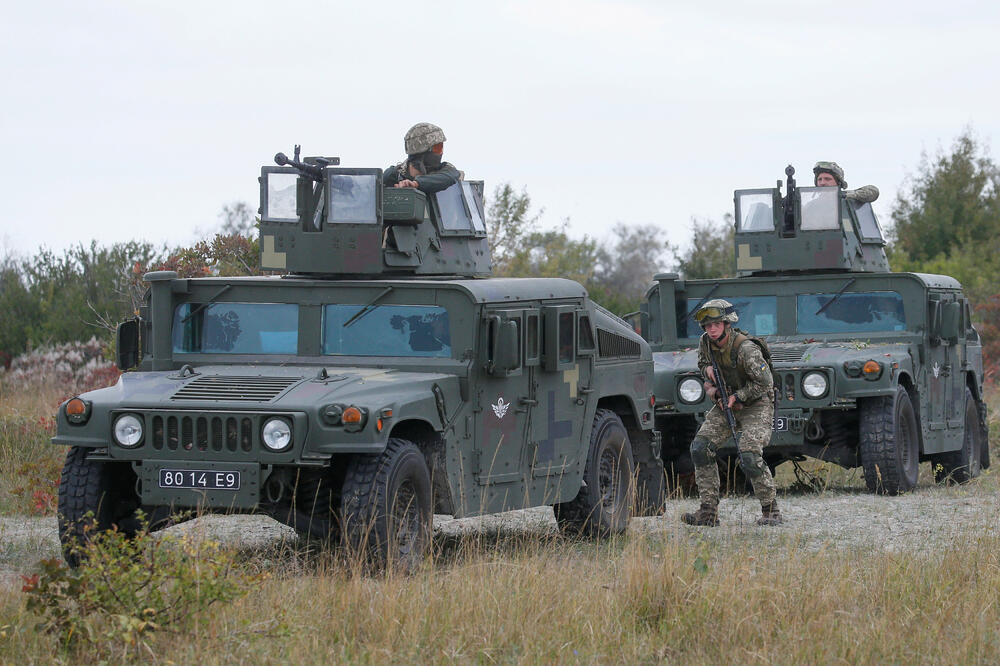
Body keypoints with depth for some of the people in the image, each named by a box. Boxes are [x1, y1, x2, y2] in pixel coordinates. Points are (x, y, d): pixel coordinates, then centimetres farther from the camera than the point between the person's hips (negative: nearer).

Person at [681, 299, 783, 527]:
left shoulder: (745, 349, -26)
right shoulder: (705, 343, -5)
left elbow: (765, 383, -21)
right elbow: (702, 364, 17)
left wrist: (737, 397, -19)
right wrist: (708, 370, -6)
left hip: (755, 404, -7)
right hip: (725, 402, 7)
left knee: (750, 457, -22)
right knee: (700, 447, -8)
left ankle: (771, 512, -6)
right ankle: (708, 511, -4)